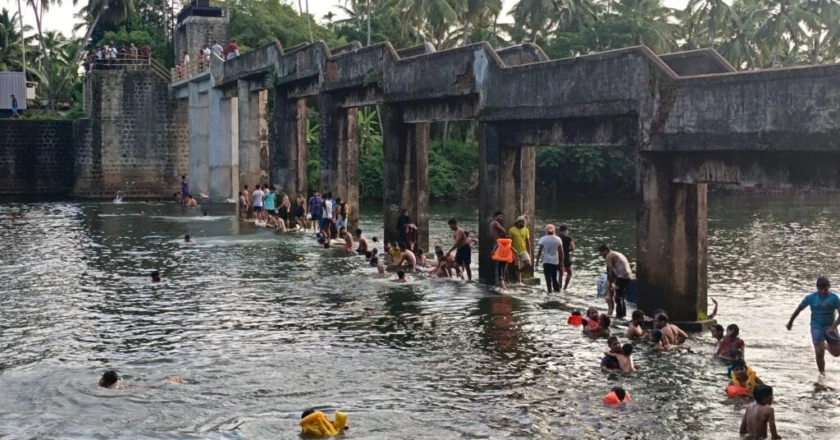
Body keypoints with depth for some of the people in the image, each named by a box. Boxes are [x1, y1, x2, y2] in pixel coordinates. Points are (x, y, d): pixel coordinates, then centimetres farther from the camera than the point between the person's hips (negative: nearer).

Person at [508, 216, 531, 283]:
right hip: (515, 252, -3)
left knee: (528, 264, -14)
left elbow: (528, 242, 7)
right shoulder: (511, 230, -6)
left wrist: (529, 253, 4)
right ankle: (519, 282, 7)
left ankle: (519, 271, 12)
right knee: (517, 268, 0)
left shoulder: (526, 230, 3)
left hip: (524, 251, 3)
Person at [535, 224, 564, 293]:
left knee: (548, 278, -1)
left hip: (546, 261, -3)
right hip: (555, 261, 3)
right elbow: (561, 252, 3)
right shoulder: (558, 239, 2)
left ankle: (550, 291, -8)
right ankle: (557, 290, 11)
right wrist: (561, 262, 11)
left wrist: (537, 260, 3)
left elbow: (539, 251, -6)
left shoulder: (543, 239, -5)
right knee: (554, 277, 15)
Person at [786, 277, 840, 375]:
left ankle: (826, 345, 42)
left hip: (830, 327, 2)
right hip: (816, 327, -2)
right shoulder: (811, 298, -12)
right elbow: (799, 309, 1)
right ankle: (822, 374, 6)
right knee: (819, 352, -14)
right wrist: (790, 322, 11)